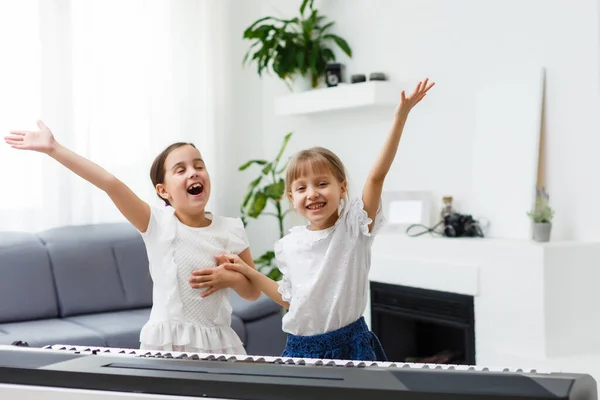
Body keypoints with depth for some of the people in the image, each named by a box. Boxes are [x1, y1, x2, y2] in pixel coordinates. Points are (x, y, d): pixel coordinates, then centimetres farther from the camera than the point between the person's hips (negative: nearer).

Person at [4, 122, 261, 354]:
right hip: (165, 342, -1)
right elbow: (110, 184, -17)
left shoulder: (230, 230, 0)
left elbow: (253, 292, 7)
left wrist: (231, 278, -14)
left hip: (217, 343, 2)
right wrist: (53, 148, -25)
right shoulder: (158, 223, -5)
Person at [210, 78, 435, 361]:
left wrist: (400, 117, -29)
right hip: (301, 350, 4)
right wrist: (248, 272, 10)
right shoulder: (289, 244, 3)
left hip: (349, 347, -3)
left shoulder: (353, 228, -8)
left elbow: (376, 175, -20)